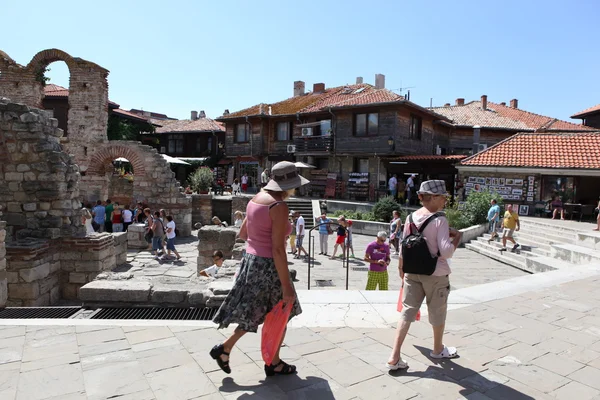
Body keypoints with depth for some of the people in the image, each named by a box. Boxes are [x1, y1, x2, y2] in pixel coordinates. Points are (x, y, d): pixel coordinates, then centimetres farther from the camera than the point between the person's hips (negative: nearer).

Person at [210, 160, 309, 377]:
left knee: (255, 313, 22)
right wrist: (286, 285, -19)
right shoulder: (279, 207, -20)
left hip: (251, 261, 8)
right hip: (268, 266, -8)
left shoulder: (256, 199, 6)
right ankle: (274, 363, 30)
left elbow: (243, 233, 15)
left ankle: (224, 348, 22)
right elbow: (278, 249, -23)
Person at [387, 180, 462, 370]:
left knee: (407, 311, 8)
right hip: (436, 274, -4)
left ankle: (394, 357, 4)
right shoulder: (440, 220, -16)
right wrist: (457, 237, -6)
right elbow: (446, 252, -22)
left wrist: (401, 269, 18)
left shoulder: (410, 218, 0)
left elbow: (403, 248, 5)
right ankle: (438, 350, 40)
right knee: (438, 313, 17)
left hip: (412, 273, 5)